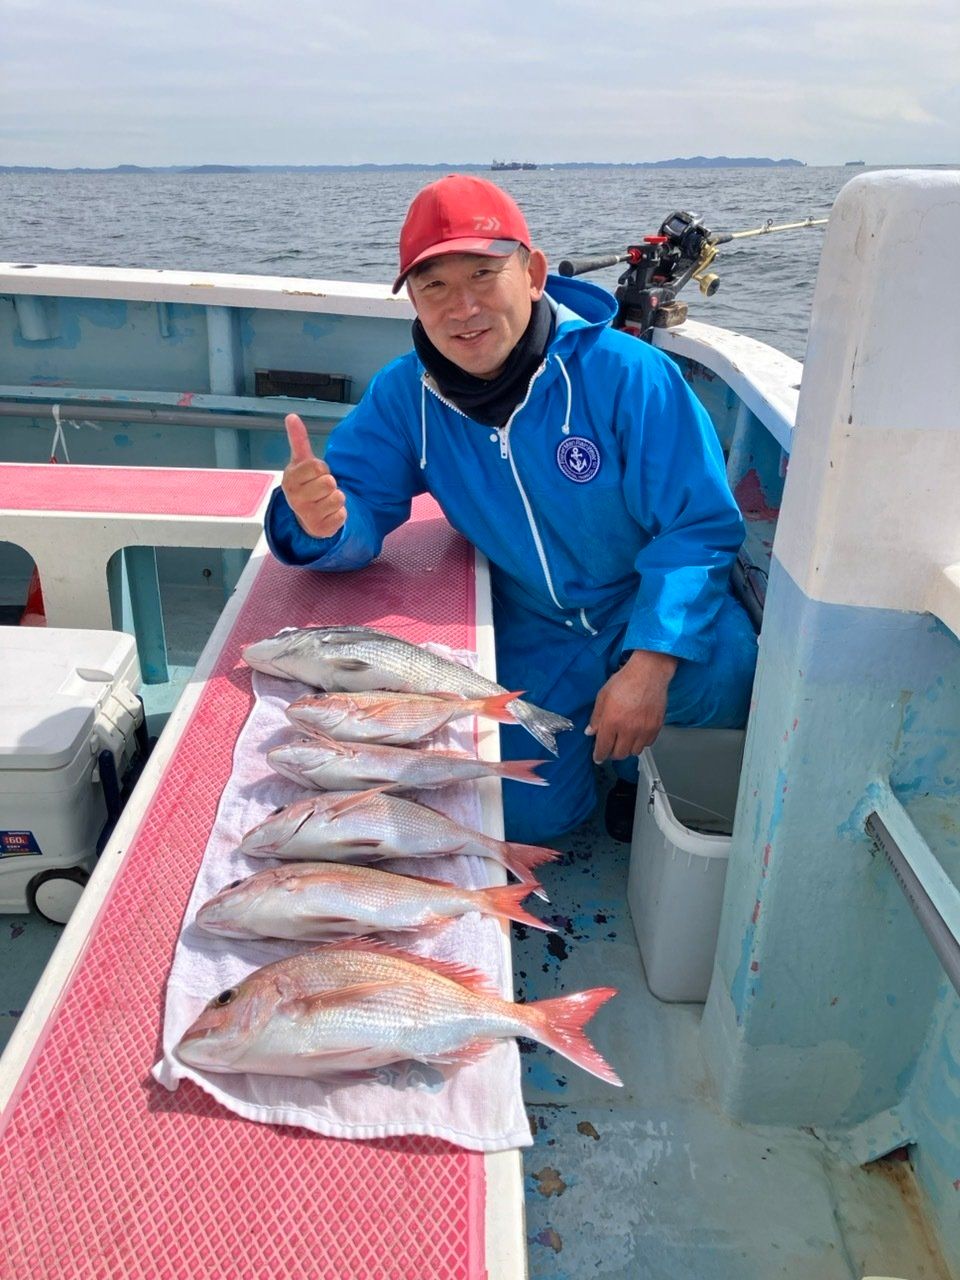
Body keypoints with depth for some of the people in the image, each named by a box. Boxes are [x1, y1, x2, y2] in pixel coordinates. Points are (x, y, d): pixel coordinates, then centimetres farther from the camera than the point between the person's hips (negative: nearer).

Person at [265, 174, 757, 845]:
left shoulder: (628, 373, -21)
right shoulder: (405, 395, -9)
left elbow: (699, 526, -20)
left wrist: (650, 664, -31)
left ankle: (642, 769, 3)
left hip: (656, 612, -2)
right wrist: (324, 521, -36)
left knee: (721, 673, -33)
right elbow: (362, 513, -10)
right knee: (522, 816, -8)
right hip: (534, 638, 3)